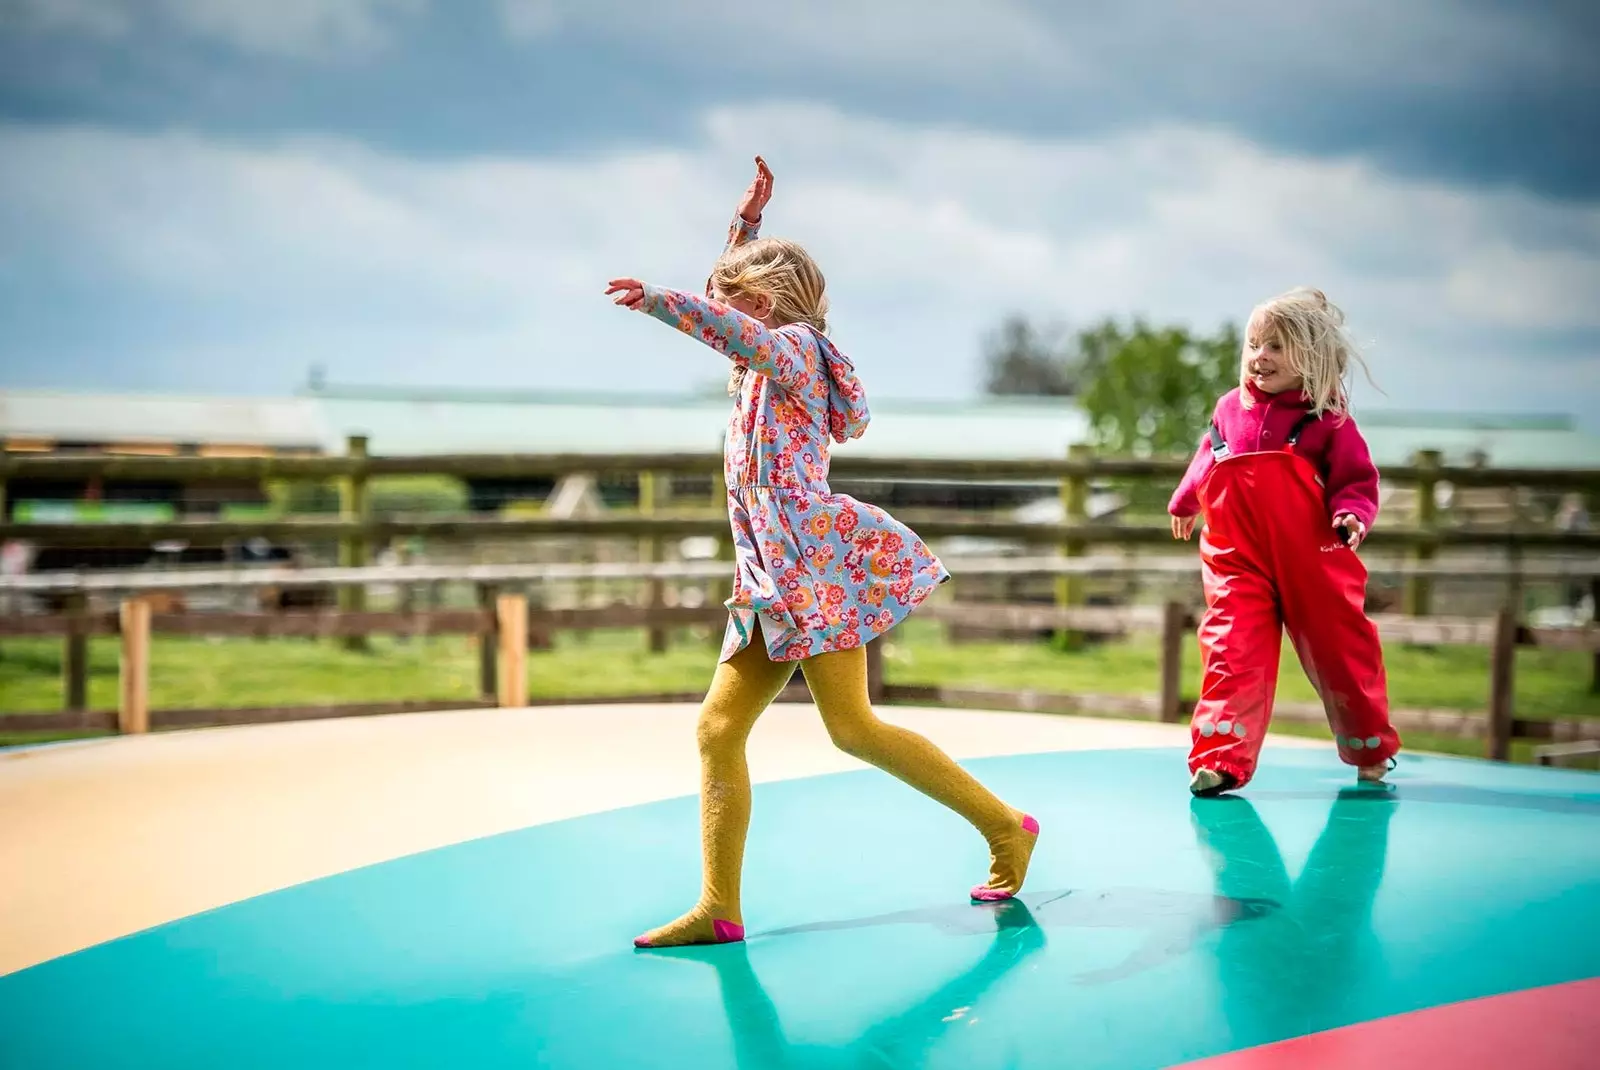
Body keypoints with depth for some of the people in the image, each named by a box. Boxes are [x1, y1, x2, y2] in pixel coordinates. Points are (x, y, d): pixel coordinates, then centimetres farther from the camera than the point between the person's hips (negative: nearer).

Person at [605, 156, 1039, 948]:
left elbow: (735, 328, -25)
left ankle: (1004, 827, -3)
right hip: (771, 578, 9)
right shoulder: (766, 364, 23)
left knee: (851, 726, -14)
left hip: (814, 561, -9)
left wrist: (656, 302, -31)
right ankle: (718, 909, -4)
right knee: (719, 728, -1)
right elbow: (731, 297, 38)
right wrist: (750, 213, 35)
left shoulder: (792, 347, -2)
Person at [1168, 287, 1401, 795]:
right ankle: (1220, 759, -10)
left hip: (1315, 565, -2)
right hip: (1239, 562, 2)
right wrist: (1184, 504, 33)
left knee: (1341, 651, 11)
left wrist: (1351, 514, -22)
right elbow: (1207, 461, 24)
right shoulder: (1230, 409, 7)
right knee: (1233, 652, -10)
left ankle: (1370, 749, 33)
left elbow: (1357, 479, -4)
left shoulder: (1328, 419, -4)